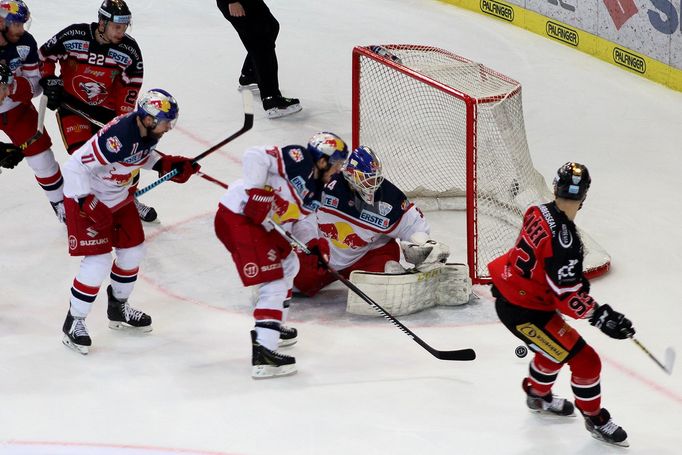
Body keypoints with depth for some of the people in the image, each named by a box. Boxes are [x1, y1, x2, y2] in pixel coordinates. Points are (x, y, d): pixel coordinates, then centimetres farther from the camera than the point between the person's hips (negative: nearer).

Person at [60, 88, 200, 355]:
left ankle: (118, 308, 37)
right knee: (98, 261, -11)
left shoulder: (148, 132, -10)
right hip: (86, 197, -9)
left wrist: (166, 165, -1)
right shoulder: (117, 137, -37)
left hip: (119, 196, 9)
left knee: (133, 251, 14)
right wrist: (88, 205, -33)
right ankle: (73, 322, 5)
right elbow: (75, 167, -33)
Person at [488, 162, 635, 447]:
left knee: (555, 344, 33)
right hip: (523, 311, -9)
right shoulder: (564, 239, -31)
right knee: (584, 360, 0)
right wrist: (602, 318, -17)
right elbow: (568, 297, -28)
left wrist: (576, 279, 16)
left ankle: (538, 395, 56)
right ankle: (595, 419, 21)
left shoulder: (539, 213, -4)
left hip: (507, 291, 9)